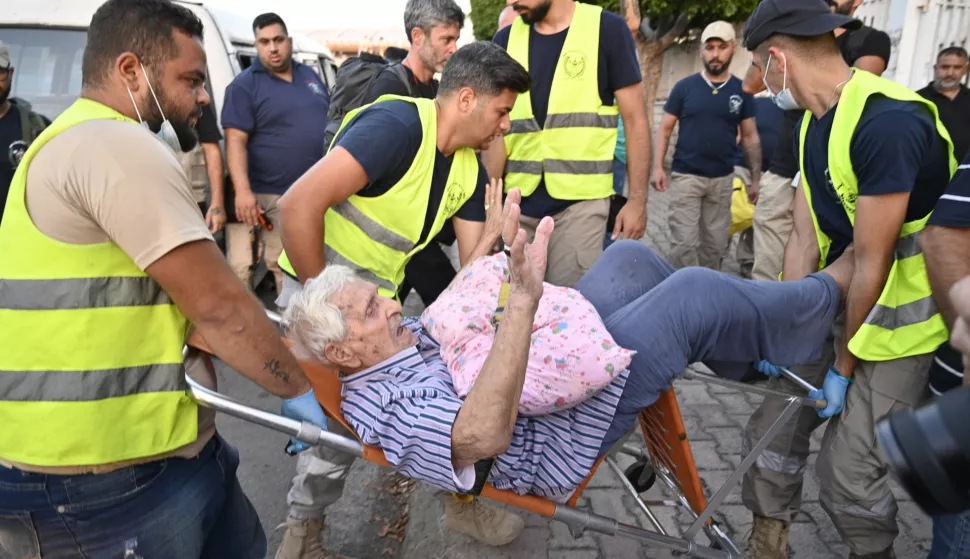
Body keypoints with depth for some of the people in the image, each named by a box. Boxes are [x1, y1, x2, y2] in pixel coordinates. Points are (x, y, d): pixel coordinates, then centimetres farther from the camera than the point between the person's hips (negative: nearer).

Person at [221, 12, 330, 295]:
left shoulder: (310, 75, 11)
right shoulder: (244, 85, -6)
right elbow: (235, 140, -14)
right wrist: (243, 190, -25)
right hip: (270, 197, -5)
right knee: (282, 267, -3)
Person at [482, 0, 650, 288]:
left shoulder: (606, 29, -2)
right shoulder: (505, 40, 8)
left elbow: (635, 120, -2)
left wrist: (637, 199, -6)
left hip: (579, 200, -3)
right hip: (518, 201, 4)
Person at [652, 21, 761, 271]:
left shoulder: (741, 91, 5)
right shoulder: (684, 87, -1)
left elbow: (750, 137, 9)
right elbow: (664, 129, 1)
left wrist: (756, 178, 3)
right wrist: (658, 167, -12)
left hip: (723, 179, 3)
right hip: (686, 176, -2)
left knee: (716, 243, 10)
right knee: (685, 242, -6)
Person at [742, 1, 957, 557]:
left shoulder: (888, 121, -25)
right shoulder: (815, 122, 4)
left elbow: (872, 263, -22)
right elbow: (805, 241, 2)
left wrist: (844, 366, -13)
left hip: (895, 323, -8)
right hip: (836, 306, 8)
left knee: (849, 470, -4)